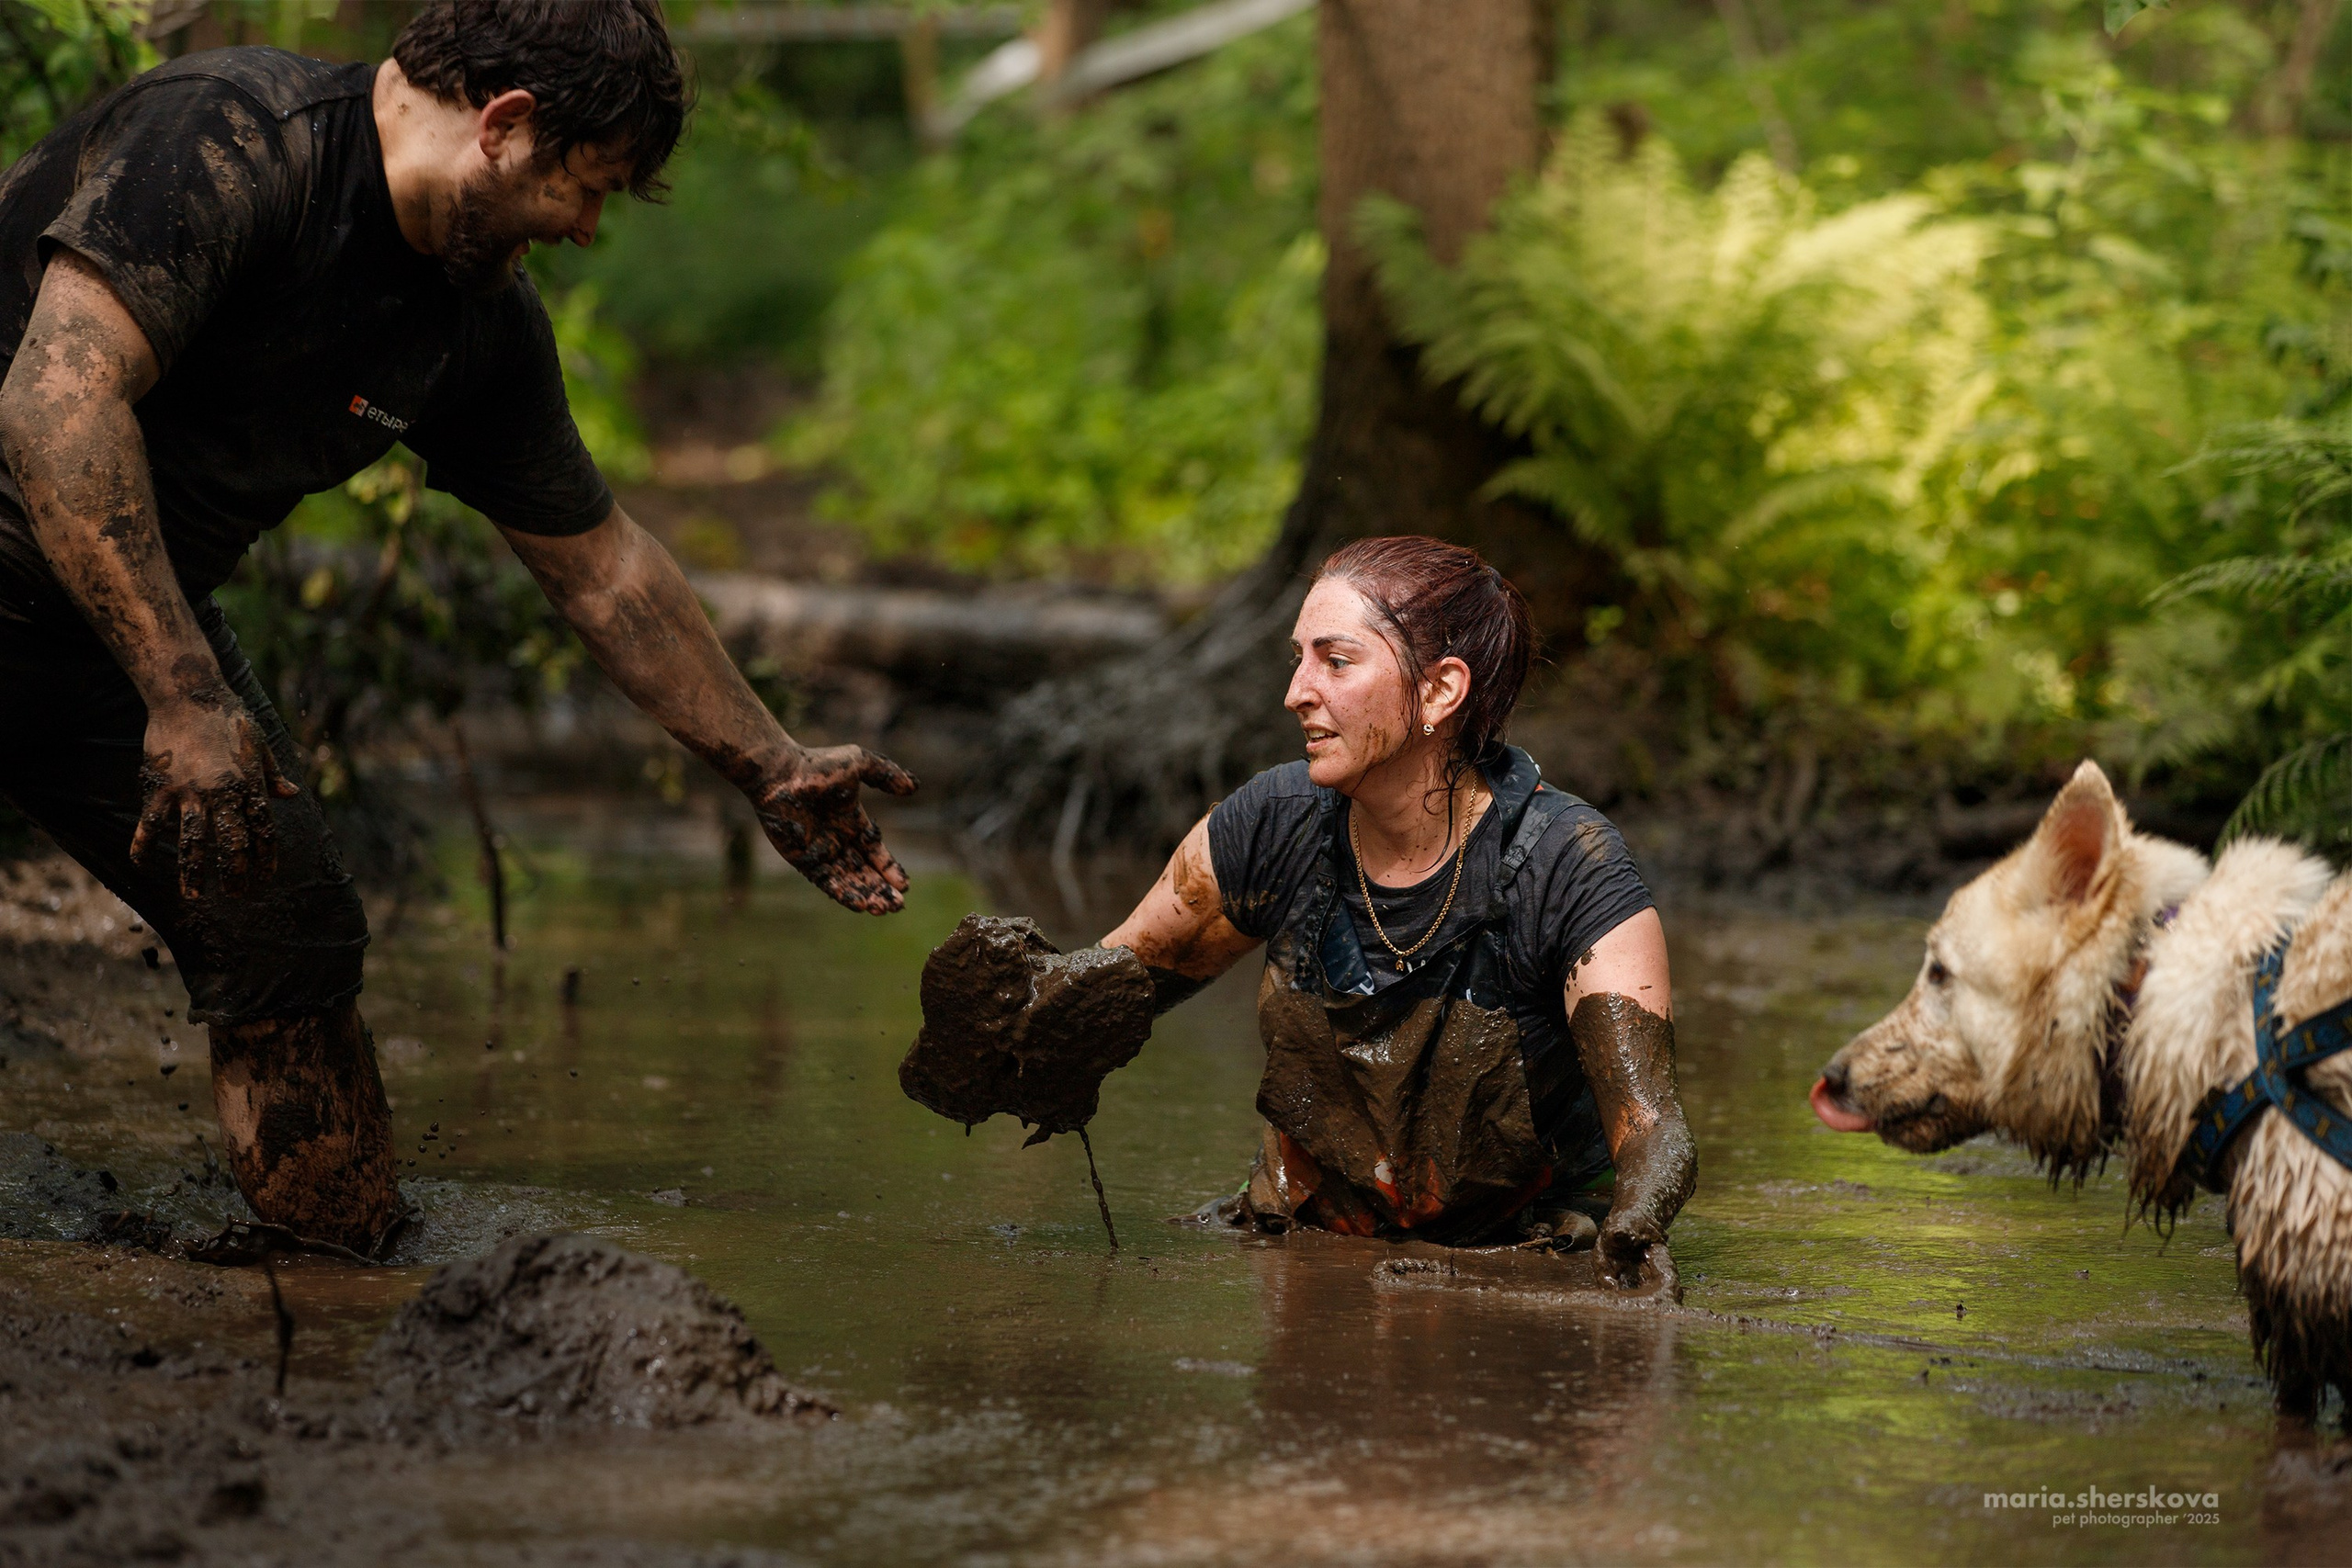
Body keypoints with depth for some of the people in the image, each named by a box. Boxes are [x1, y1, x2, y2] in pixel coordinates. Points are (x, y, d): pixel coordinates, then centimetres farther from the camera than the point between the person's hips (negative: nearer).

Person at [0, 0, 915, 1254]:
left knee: (288, 935, -1)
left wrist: (773, 771, 19)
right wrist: (185, 699, -34)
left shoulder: (485, 325, 1)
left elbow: (596, 559, 14)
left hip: (132, 612, 7)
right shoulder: (235, 137, -25)